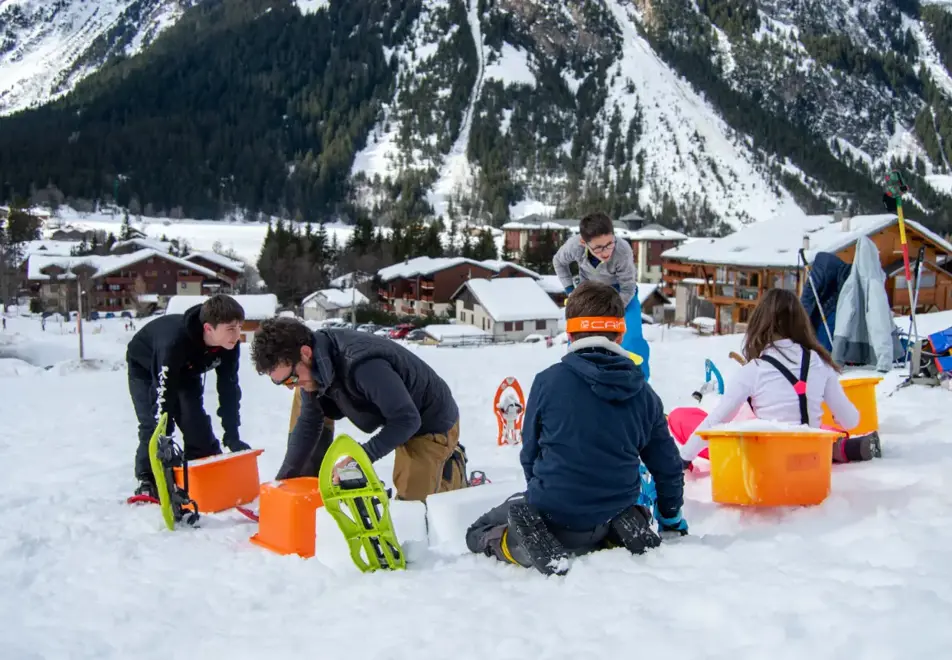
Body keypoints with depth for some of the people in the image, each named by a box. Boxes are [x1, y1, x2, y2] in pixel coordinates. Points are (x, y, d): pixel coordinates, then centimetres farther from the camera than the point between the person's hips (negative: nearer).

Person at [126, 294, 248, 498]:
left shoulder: (229, 345, -28)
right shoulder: (175, 341, -47)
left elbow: (229, 389, -17)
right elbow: (163, 394, -44)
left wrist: (232, 437, -18)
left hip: (186, 371, 5)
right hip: (145, 368, -5)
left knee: (197, 423, -3)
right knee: (153, 424, -17)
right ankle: (147, 481, -4)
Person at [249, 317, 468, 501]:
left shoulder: (362, 365, -41)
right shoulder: (316, 367, -14)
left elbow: (407, 420, -34)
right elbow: (309, 422, -3)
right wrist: (284, 478, -7)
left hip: (433, 421, -8)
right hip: (399, 417, 8)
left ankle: (453, 465, 19)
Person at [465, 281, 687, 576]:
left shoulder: (549, 381, -11)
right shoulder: (642, 392, -1)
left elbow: (529, 453, 0)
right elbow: (667, 464, 8)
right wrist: (672, 518, 26)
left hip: (555, 516, -4)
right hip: (615, 515, 4)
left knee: (478, 533, 20)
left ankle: (535, 543, -12)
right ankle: (612, 536, 3)